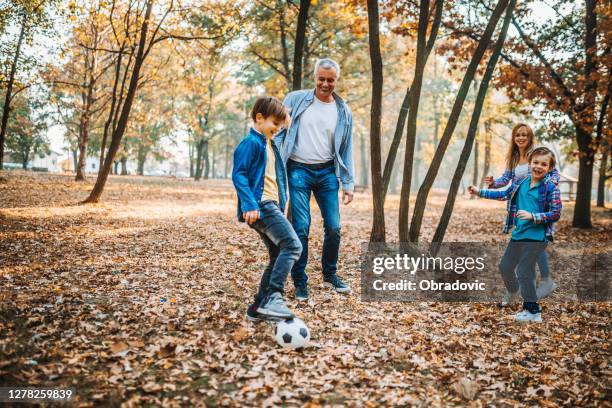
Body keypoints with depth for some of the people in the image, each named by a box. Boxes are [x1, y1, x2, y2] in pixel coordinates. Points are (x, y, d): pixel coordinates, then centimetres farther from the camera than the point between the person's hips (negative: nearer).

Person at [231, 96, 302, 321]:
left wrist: (280, 205, 25)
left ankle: (259, 307, 14)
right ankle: (273, 298, -21)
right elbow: (239, 174, -15)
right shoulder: (251, 142, -8)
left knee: (279, 255, 9)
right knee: (292, 245, -19)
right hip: (260, 205, -10)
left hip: (271, 205, 10)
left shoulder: (270, 144, 22)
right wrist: (250, 205, -24)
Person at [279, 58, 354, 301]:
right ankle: (300, 282, 7)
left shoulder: (343, 112, 8)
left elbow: (346, 151, 11)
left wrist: (348, 183, 6)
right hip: (299, 171, -2)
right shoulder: (295, 100, 1)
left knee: (333, 227, 2)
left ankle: (330, 275, 23)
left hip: (327, 172, 3)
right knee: (301, 228, -6)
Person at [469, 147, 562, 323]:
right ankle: (513, 292, 48)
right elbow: (505, 194, 18)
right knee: (505, 266, 18)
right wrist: (479, 192, 17)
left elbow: (556, 213, -14)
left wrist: (532, 216, -24)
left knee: (524, 272, -6)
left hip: (536, 237, -7)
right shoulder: (521, 182, 4)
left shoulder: (551, 188, -12)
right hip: (518, 234, 7)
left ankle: (533, 311, 8)